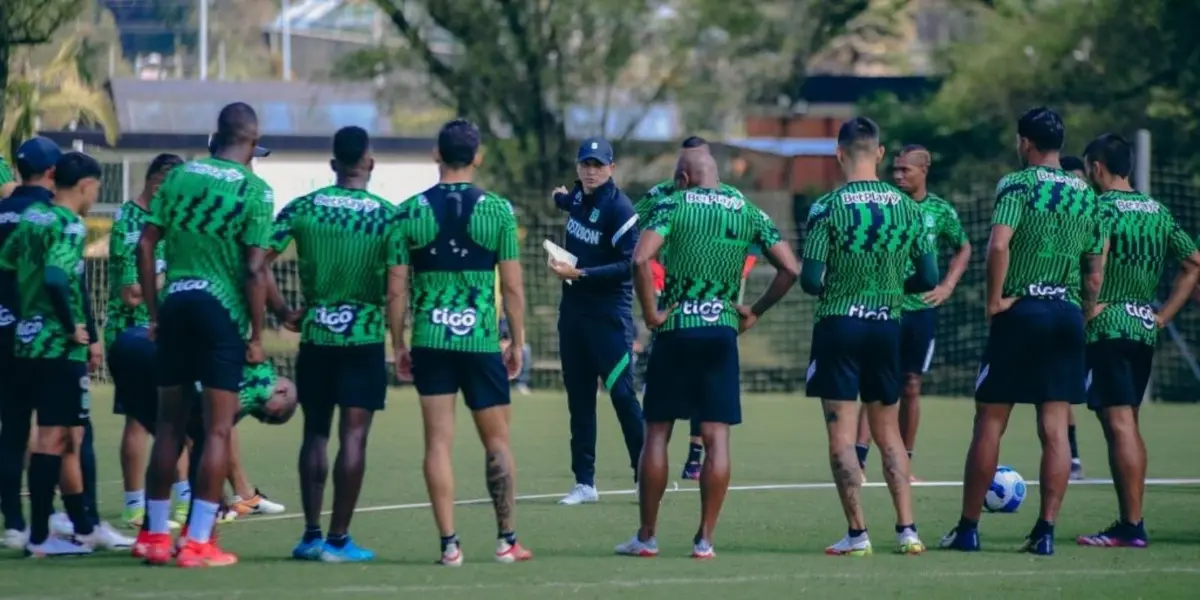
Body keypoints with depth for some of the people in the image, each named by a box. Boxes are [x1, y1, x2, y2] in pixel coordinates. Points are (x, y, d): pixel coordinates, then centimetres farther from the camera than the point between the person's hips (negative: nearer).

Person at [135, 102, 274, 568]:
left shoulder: (179, 177, 8)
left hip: (175, 303, 5)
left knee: (169, 424, 12)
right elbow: (255, 270, -10)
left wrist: (154, 312, 12)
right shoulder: (255, 190, -5)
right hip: (221, 309, -5)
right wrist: (256, 336, -4)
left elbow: (145, 244, 5)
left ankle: (155, 535, 16)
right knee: (218, 429, 0)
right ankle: (197, 542, -4)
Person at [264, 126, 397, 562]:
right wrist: (395, 327, 7)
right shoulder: (387, 216, -4)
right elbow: (397, 282, -9)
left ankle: (312, 535, 10)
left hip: (315, 334, 2)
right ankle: (338, 539, -1)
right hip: (364, 337, -2)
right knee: (353, 436, -1)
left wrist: (282, 312, 6)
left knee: (315, 432, 11)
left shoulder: (301, 209, 1)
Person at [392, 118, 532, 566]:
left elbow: (397, 289, 1)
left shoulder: (410, 212, 0)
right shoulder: (497, 210, -3)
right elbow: (513, 287, -1)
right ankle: (507, 541, 13)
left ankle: (449, 544, -1)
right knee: (497, 442, 11)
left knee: (439, 442, 2)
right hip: (481, 340, -1)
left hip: (429, 341, 1)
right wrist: (517, 343, 9)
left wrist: (398, 345, 11)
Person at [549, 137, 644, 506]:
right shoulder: (577, 196, 6)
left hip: (609, 313, -8)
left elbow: (630, 265, -23)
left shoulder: (619, 208, -17)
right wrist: (562, 199, 25)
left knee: (622, 394, -10)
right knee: (579, 397, 8)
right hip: (573, 308, 8)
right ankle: (584, 483, 12)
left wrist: (580, 274, -25)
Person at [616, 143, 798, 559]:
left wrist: (651, 313, -7)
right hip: (723, 331, 2)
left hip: (675, 331, -2)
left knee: (657, 433, 6)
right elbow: (790, 269, 3)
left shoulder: (672, 205, -2)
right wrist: (755, 312, 11)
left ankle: (647, 537, 9)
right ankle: (705, 540, 0)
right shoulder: (747, 212, 8)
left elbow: (641, 259, -17)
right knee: (716, 437, 2)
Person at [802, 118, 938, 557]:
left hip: (839, 324, -4)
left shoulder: (827, 208, -11)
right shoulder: (907, 207, 1)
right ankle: (907, 530, 8)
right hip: (887, 325, 4)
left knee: (842, 434, 0)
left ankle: (857, 533, -4)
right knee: (888, 432, 14)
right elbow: (928, 278, 3)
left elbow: (811, 281, -13)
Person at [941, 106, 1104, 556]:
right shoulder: (1086, 195, 11)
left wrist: (995, 299, -11)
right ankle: (1046, 532, 0)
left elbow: (999, 244, -21)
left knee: (989, 422, 3)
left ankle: (968, 528, 7)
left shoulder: (1017, 184, -6)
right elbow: (1096, 273, 11)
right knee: (1054, 428, 2)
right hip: (1068, 313, 5)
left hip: (1020, 312, -4)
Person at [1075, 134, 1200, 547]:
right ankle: (1129, 523, 15)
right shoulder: (1157, 211, 14)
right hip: (1145, 328, 8)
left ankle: (1131, 527, -10)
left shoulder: (1104, 207, -9)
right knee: (1128, 424, 15)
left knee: (1119, 424, -8)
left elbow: (1096, 252, -29)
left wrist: (1089, 306, -17)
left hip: (1108, 327, -8)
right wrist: (1163, 315, 12)